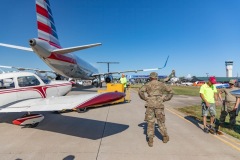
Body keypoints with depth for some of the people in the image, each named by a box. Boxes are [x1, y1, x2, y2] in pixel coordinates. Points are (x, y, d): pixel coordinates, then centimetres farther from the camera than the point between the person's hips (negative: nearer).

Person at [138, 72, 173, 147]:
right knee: (161, 121, 15)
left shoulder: (147, 84, 4)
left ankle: (150, 140, 5)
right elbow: (171, 91, 6)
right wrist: (164, 99, 7)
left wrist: (146, 98, -1)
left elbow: (140, 91, -11)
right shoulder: (161, 84, 9)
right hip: (159, 104, 1)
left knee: (150, 122, 5)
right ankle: (165, 137, 29)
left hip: (150, 104, -1)